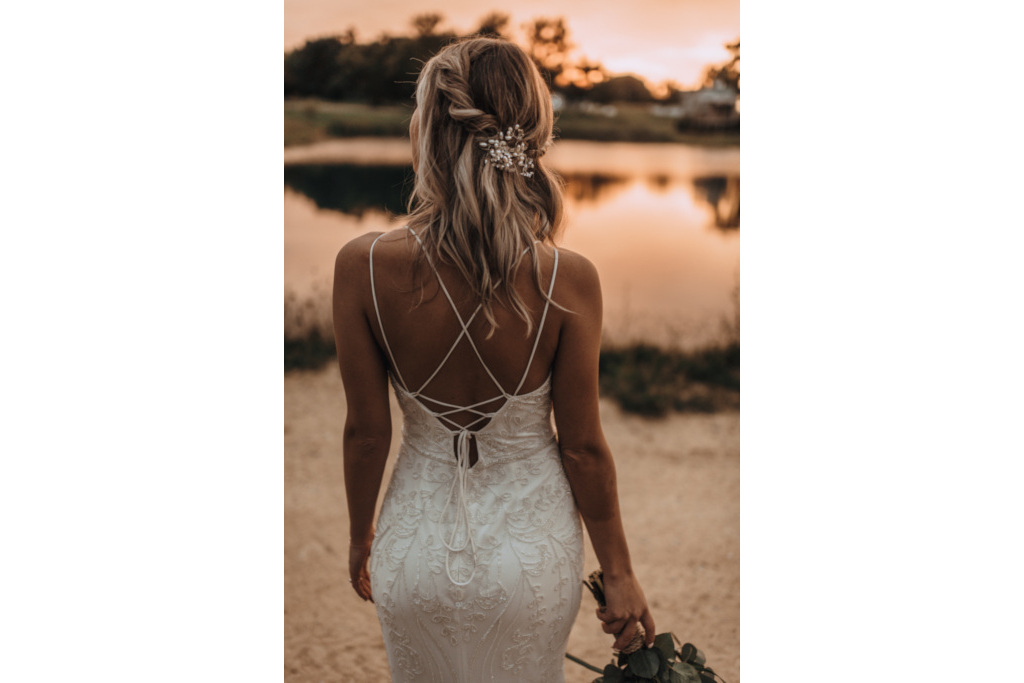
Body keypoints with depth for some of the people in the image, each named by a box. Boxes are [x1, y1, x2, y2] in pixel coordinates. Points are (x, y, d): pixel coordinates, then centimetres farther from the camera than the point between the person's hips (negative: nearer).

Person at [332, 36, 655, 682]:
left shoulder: (363, 266, -22)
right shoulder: (569, 279, -23)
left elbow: (366, 432, -11)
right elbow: (583, 447, -13)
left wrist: (361, 536, 9)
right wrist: (619, 572, 3)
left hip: (418, 546, 0)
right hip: (532, 554, 0)